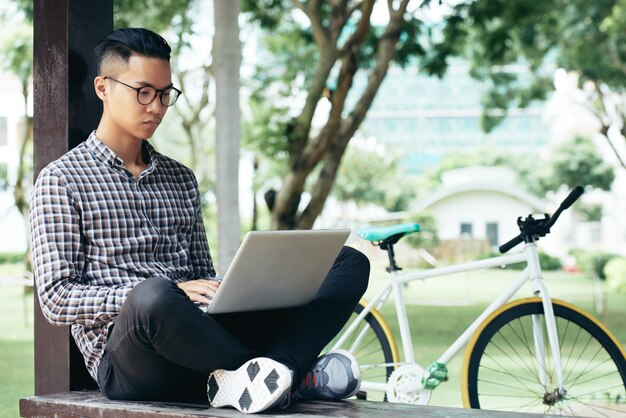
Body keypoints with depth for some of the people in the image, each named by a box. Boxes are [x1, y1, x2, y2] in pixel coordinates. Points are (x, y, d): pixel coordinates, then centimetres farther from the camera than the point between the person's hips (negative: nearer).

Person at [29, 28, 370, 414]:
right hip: (129, 363, -6)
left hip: (199, 345, 6)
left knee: (349, 263, -6)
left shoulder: (181, 179, 23)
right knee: (153, 297, -43)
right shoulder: (61, 181, 5)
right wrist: (170, 293, -17)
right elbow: (56, 298, -5)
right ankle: (296, 374, -21)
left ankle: (245, 378, -31)